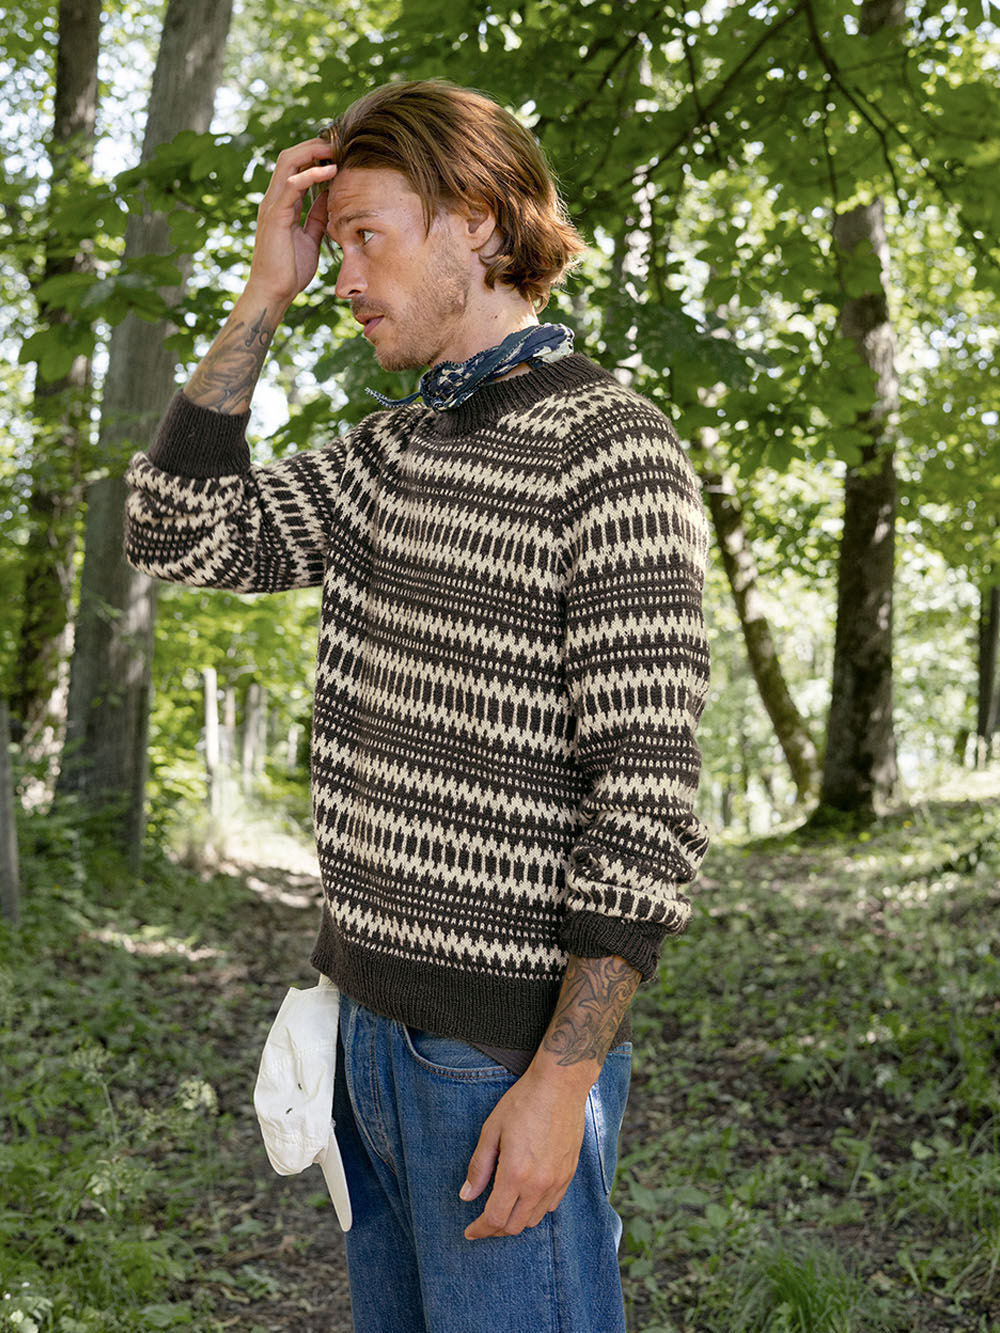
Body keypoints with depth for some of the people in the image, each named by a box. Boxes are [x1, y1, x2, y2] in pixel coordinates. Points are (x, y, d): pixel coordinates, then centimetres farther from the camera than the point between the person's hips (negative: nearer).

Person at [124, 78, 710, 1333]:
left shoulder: (613, 453, -15)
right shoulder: (392, 452, 10)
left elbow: (646, 796, -19)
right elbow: (178, 535, 5)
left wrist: (562, 1082, -21)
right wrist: (262, 295, 0)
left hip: (511, 1040, -8)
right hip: (371, 1013, 8)